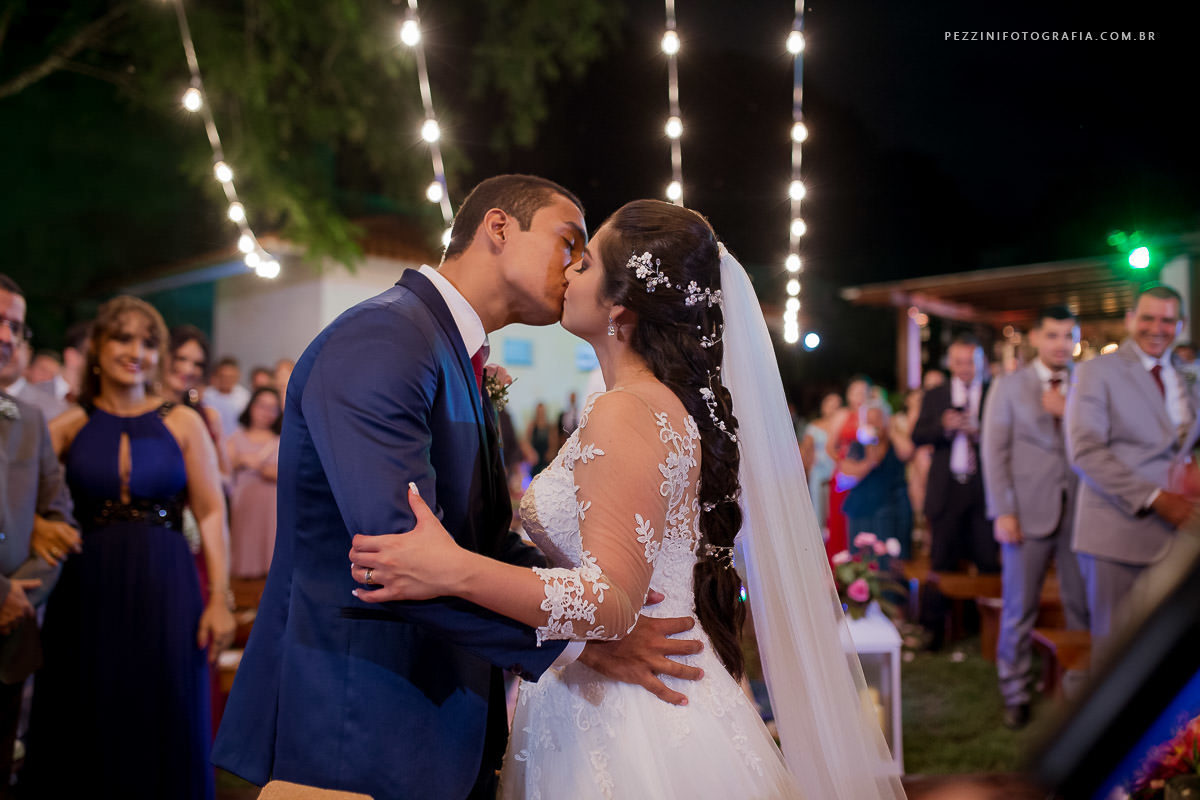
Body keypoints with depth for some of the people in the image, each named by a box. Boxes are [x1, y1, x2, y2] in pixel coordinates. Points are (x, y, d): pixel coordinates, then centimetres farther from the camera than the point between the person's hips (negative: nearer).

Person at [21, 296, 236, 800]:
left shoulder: (182, 423, 2)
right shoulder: (69, 428, 3)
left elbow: (211, 514, 0)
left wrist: (220, 599, -6)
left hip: (164, 588, -1)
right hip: (87, 590, 1)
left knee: (160, 731, 6)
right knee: (85, 730, 9)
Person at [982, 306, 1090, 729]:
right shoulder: (1010, 387, 5)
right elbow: (994, 451, 1)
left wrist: (1068, 413, -11)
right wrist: (1002, 512, -6)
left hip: (1080, 510, 1)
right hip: (1029, 511, -1)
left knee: (1083, 607, 3)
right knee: (1019, 610, 4)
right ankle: (1015, 695, 17)